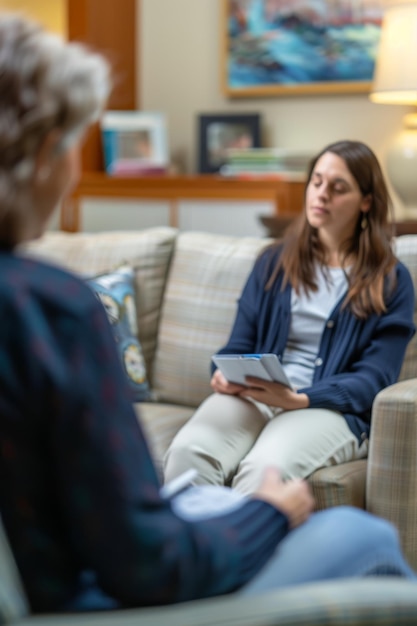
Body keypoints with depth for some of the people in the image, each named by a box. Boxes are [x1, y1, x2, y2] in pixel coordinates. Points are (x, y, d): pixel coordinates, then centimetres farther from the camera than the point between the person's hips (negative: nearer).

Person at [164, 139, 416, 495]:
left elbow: (374, 378, -1)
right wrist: (225, 376, -8)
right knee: (188, 451, -32)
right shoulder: (274, 262, 19)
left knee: (264, 467, -37)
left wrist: (298, 398, -18)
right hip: (253, 396, 3)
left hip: (334, 409, -3)